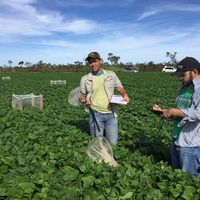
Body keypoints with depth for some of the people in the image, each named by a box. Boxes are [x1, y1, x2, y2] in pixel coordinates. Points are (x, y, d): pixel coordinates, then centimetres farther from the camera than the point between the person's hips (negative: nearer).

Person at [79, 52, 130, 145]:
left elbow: (119, 87, 13)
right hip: (95, 114, 0)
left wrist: (125, 94, -8)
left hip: (110, 114, 1)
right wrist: (84, 99, -12)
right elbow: (81, 95, 10)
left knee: (113, 143, 4)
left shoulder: (111, 75, 5)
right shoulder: (85, 79, 3)